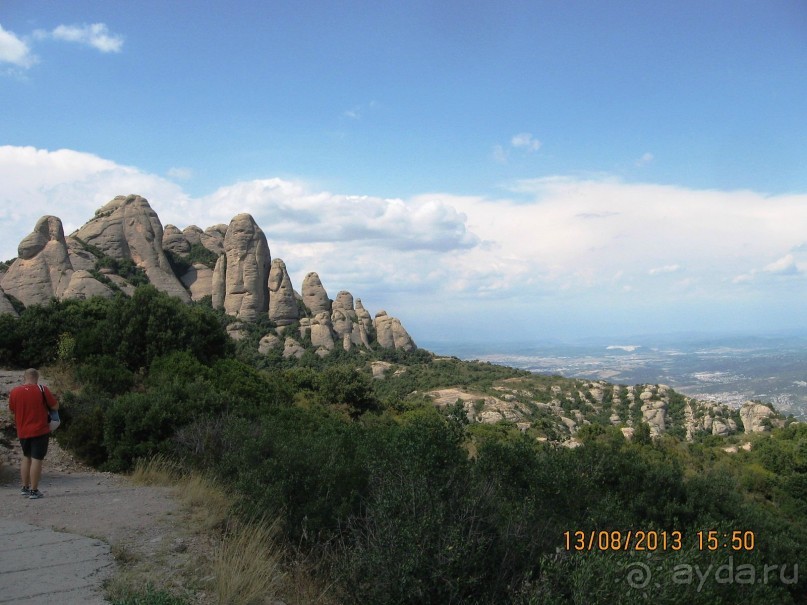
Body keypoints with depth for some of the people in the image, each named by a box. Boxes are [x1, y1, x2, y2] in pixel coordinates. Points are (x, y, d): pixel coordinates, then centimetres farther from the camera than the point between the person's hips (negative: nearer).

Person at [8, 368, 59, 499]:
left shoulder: (14, 392, -1)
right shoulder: (42, 390, -11)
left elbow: (12, 409, 11)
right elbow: (55, 406, -7)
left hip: (22, 432, 4)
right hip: (40, 431, -4)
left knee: (26, 457, 20)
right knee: (36, 459, -1)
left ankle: (25, 487, 24)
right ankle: (34, 490, 1)